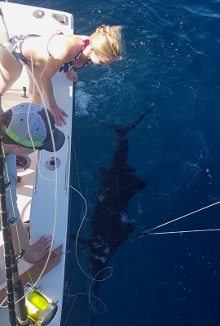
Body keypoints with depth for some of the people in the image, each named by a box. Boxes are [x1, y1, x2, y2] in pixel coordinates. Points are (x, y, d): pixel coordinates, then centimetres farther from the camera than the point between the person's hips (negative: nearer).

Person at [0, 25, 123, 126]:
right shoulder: (66, 50, -46)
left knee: (37, 94, 21)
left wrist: (69, 70, 1)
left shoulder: (92, 44, -25)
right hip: (16, 48, -6)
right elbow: (45, 77, -31)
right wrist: (53, 107, -24)